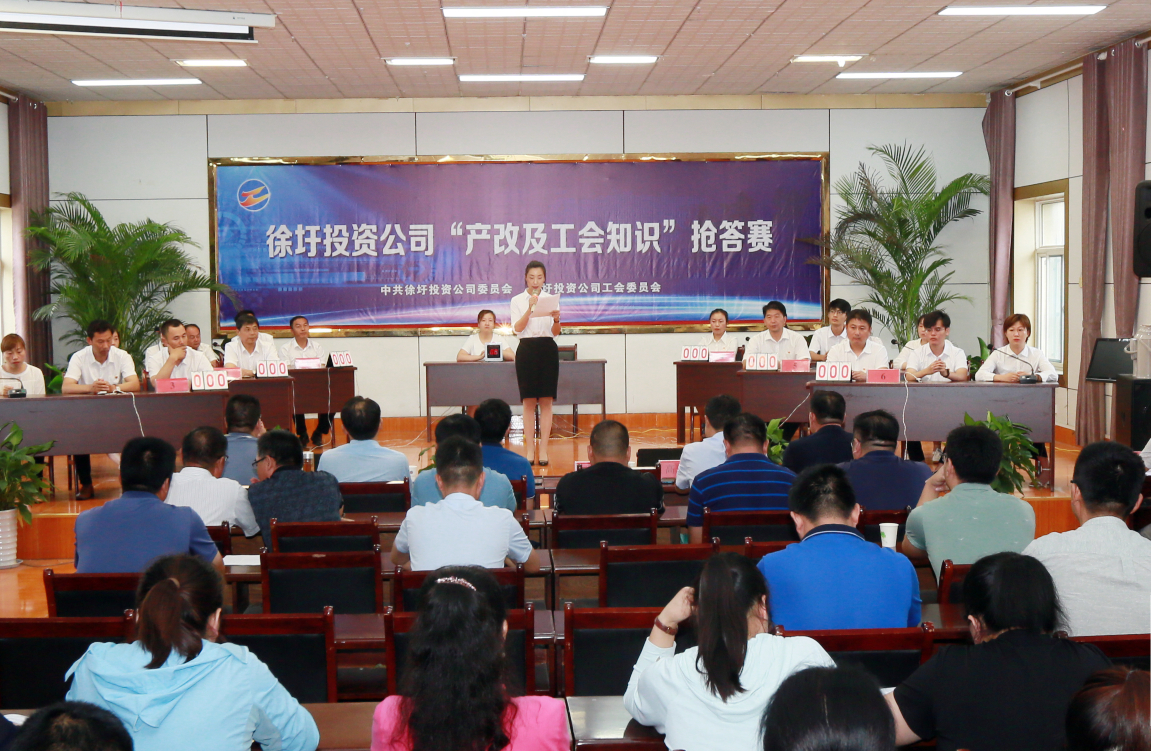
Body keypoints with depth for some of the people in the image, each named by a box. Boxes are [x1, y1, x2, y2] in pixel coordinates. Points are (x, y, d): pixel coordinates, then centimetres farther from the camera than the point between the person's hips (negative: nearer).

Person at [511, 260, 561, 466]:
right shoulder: (517, 300, 5)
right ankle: (530, 450, 5)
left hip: (548, 350, 1)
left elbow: (555, 332, 3)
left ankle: (543, 450, 3)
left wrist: (556, 319, -18)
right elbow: (517, 328, -8)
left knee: (546, 402, 0)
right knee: (529, 403, -1)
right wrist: (530, 308, -18)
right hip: (527, 350, -1)